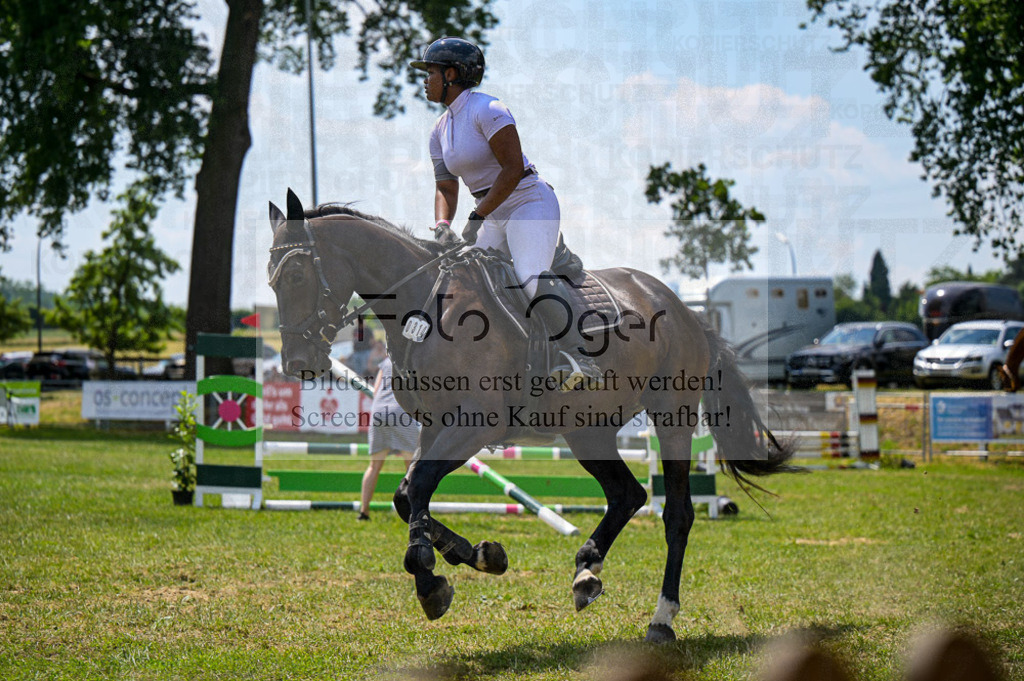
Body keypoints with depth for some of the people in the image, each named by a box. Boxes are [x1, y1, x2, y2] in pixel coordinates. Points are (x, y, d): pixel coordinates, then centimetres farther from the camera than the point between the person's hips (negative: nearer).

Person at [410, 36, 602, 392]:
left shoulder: (486, 110, -14)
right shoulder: (440, 130, 12)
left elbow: (513, 170, -20)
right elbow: (445, 187, 11)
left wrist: (477, 217, -19)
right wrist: (442, 226, -9)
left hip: (531, 203, -9)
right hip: (494, 217, 9)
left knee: (531, 276, -30)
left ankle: (581, 360, -37)